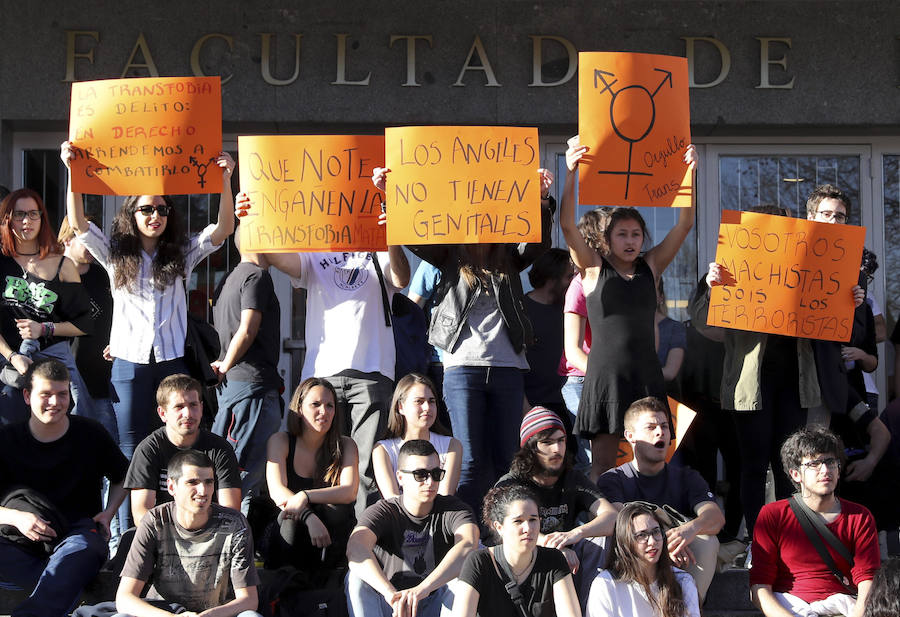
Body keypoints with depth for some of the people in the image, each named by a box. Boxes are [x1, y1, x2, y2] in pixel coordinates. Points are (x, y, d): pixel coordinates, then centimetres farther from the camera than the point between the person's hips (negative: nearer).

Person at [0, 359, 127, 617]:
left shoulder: (90, 433, 7)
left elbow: (121, 478, 22)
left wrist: (108, 513, 3)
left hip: (78, 530, -1)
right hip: (21, 537, 1)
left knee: (81, 549, -40)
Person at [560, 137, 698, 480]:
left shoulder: (650, 267, 12)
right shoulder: (594, 268, 4)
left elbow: (684, 224, 5)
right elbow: (567, 224, -10)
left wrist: (688, 174, -8)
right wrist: (571, 173, -23)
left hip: (646, 373, 3)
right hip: (605, 372, -3)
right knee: (602, 465, -1)